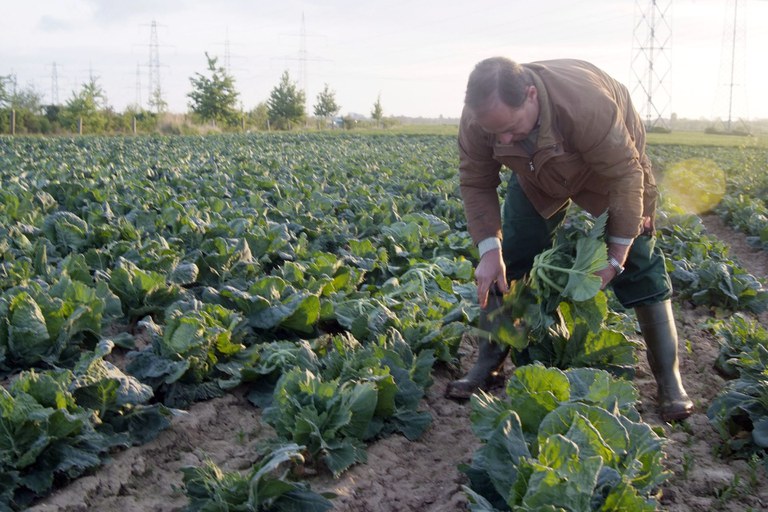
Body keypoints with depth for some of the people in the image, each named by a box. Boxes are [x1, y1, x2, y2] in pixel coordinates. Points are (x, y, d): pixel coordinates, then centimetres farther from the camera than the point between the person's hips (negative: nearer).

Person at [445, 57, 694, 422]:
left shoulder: (587, 104, -45)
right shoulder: (477, 119, -31)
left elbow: (625, 176, -35)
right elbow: (475, 184, -18)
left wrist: (617, 255, -30)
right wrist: (489, 249, -27)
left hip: (614, 160, -3)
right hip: (538, 177, 4)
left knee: (638, 263, -6)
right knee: (509, 261, -3)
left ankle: (669, 378, 4)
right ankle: (489, 364, 9)